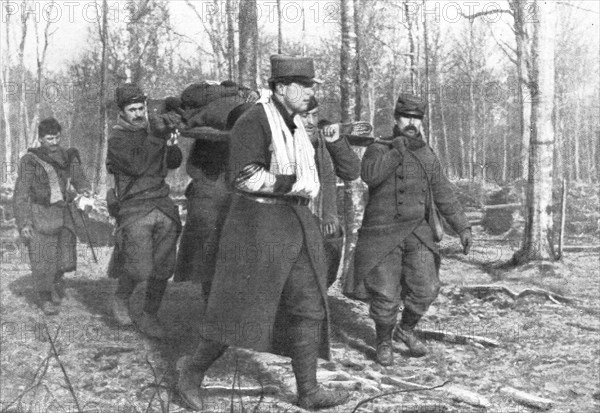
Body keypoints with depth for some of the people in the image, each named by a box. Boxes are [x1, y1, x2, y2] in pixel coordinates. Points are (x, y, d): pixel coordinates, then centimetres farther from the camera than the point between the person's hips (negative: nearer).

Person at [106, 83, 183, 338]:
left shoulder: (151, 130, 13)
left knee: (163, 268, 2)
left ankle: (149, 318, 18)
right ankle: (120, 299, 23)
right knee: (140, 270, -9)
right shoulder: (117, 139, -5)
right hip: (135, 210, -5)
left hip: (163, 206, 5)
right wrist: (157, 136, -22)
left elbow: (174, 163, 15)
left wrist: (170, 143, -5)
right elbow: (137, 166, -20)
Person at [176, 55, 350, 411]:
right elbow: (245, 178, -23)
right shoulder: (254, 122, -14)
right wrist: (295, 184, -20)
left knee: (308, 307, 4)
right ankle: (194, 370, 19)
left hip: (297, 223, 8)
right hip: (259, 224, -8)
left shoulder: (294, 123, 13)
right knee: (240, 310, -2)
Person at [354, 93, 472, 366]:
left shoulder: (427, 156, 8)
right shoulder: (378, 149, -4)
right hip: (382, 234, -4)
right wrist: (400, 147, -24)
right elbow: (370, 175, -26)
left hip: (415, 233, 4)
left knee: (425, 288, -3)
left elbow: (444, 194, 11)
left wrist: (462, 227, 6)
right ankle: (383, 343, 21)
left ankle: (406, 330, 25)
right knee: (386, 295, -4)